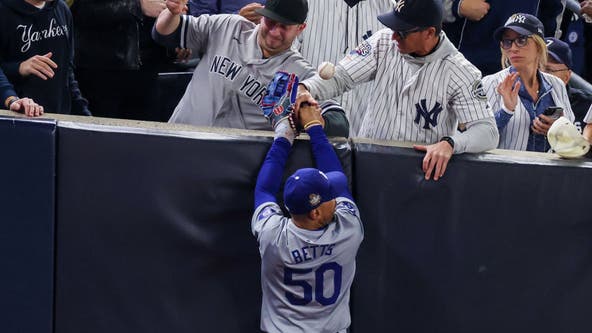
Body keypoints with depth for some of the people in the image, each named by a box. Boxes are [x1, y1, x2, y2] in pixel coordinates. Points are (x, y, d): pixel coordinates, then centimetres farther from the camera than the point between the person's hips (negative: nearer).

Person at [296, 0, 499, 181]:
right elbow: (340, 77, 2)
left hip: (422, 167, -2)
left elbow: (488, 132, -14)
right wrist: (305, 89, -20)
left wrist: (449, 144, -34)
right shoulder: (384, 43, 2)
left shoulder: (459, 72, -9)